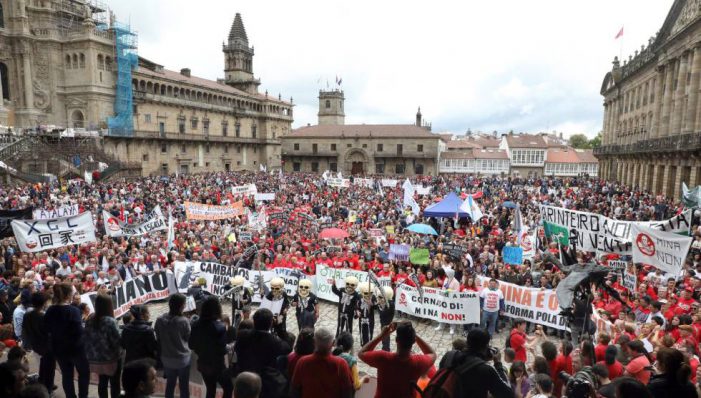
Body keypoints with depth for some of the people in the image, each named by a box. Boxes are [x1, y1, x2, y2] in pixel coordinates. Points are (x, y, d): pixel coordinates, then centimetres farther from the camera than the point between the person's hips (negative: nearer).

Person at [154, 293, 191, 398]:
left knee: (170, 384, 21)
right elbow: (188, 337, -8)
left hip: (167, 359, 4)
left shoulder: (160, 320, -11)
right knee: (184, 386, 12)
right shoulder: (184, 321, -23)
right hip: (182, 359, -4)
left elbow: (158, 339, 0)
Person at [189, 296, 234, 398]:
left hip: (202, 364, 6)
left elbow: (191, 345, 3)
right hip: (217, 366, -6)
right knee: (229, 388, 16)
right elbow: (222, 351, -23)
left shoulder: (196, 324, -8)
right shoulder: (220, 327, -26)